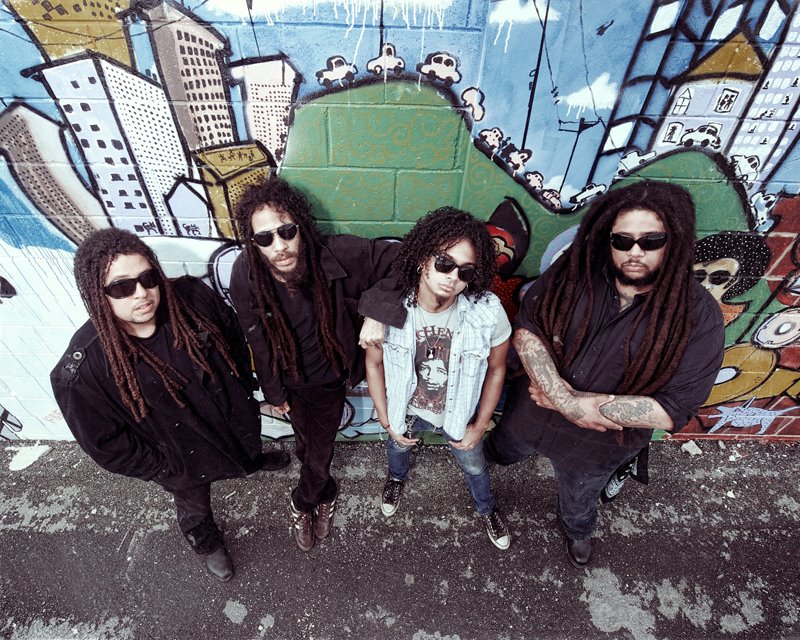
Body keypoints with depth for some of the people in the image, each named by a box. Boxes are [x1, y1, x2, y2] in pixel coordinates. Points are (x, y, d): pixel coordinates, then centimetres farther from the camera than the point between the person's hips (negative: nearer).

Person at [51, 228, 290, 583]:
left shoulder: (192, 298, -26)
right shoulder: (83, 367, -31)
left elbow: (236, 341, -7)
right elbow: (106, 443, -16)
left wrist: (243, 392, 0)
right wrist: (162, 469, -8)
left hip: (234, 419, 3)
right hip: (183, 460, -2)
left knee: (247, 452, 37)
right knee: (195, 507, 30)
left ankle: (254, 460, 75)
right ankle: (207, 544, 64)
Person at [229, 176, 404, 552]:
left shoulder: (336, 255, -31)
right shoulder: (245, 275, -24)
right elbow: (258, 341, -10)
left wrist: (377, 312, -37)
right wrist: (274, 393, 2)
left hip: (331, 377, -1)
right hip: (291, 381, 1)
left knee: (320, 448, 17)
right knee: (305, 443, 23)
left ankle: (303, 503, 53)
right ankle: (323, 496, 58)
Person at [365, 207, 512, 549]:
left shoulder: (488, 312, -31)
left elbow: (496, 369, -12)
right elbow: (374, 363, -12)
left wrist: (480, 426, -4)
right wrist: (386, 420, -5)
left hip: (460, 414, 0)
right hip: (408, 410, 1)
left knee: (474, 465, 28)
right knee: (397, 448, 33)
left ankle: (487, 509, 66)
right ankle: (397, 477, 73)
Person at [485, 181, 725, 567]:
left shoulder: (698, 317, -22)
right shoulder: (576, 272, -20)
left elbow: (673, 410, -23)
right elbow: (525, 327, -20)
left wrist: (586, 402, -29)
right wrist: (565, 399, -31)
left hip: (598, 446, 0)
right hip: (530, 414, 1)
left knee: (579, 500, 33)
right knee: (497, 454, 32)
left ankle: (577, 531, 70)